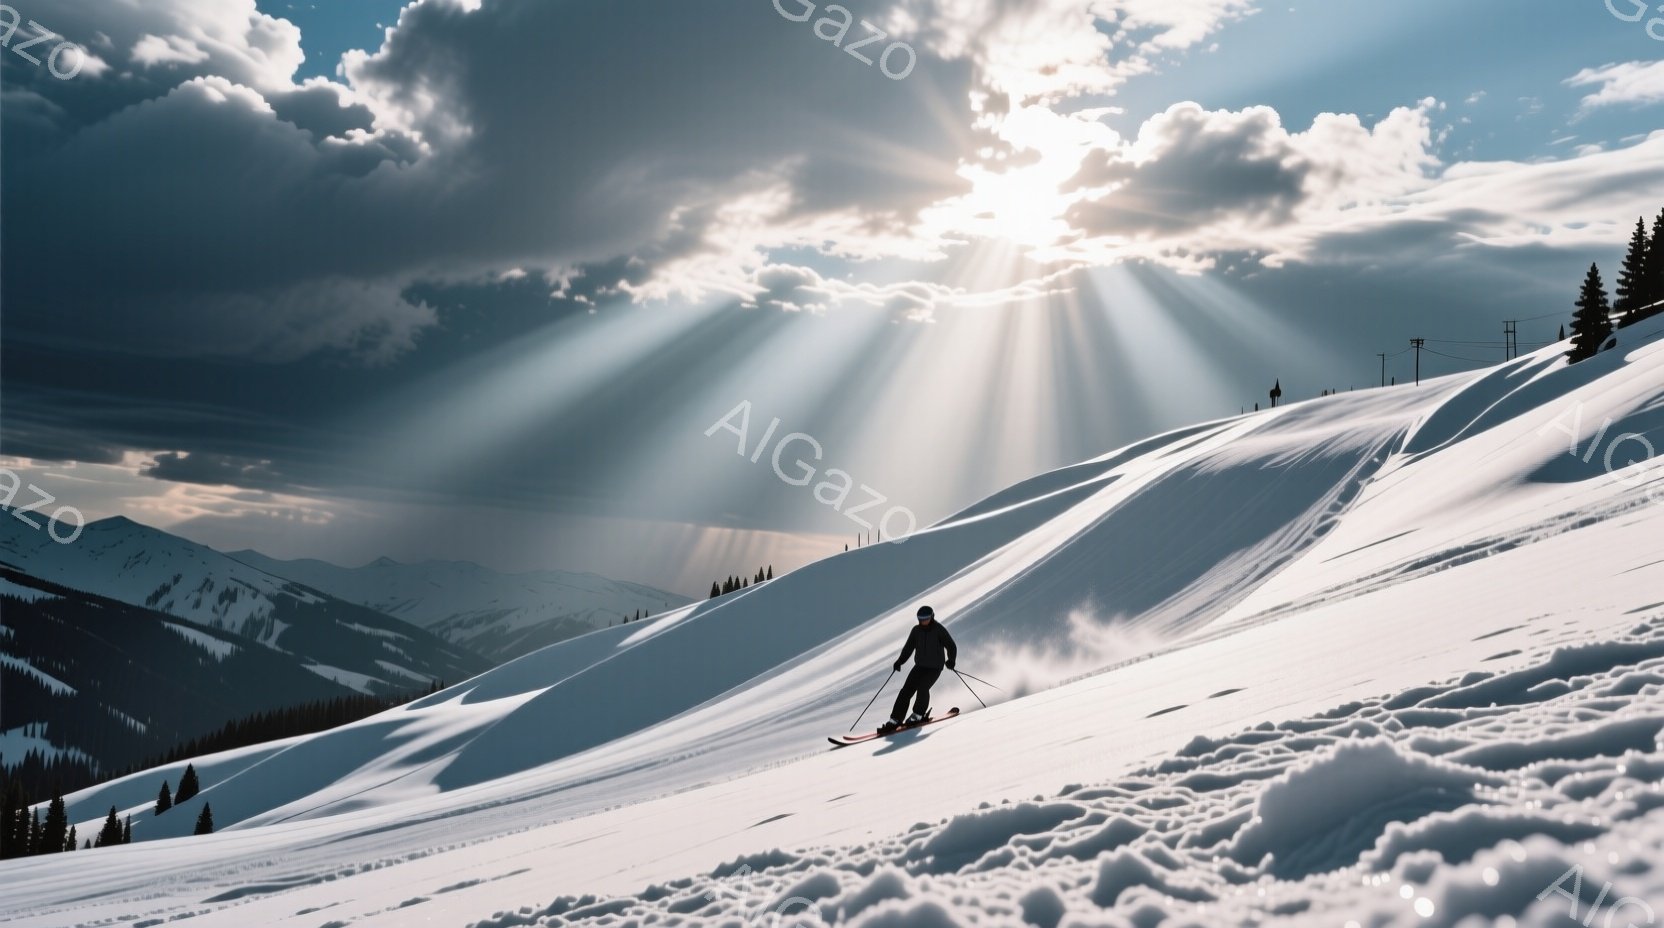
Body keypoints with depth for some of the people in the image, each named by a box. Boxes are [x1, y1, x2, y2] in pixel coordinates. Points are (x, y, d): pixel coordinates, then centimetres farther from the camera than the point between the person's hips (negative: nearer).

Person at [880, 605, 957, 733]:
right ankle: (895, 719, -8)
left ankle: (918, 715, -3)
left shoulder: (939, 630, -10)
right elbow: (909, 647, 8)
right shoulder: (916, 630, 3)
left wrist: (951, 660, -27)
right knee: (907, 690, -8)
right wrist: (900, 661, -4)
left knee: (922, 687, -24)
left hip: (935, 667, -4)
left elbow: (951, 646, -11)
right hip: (920, 665, 4)